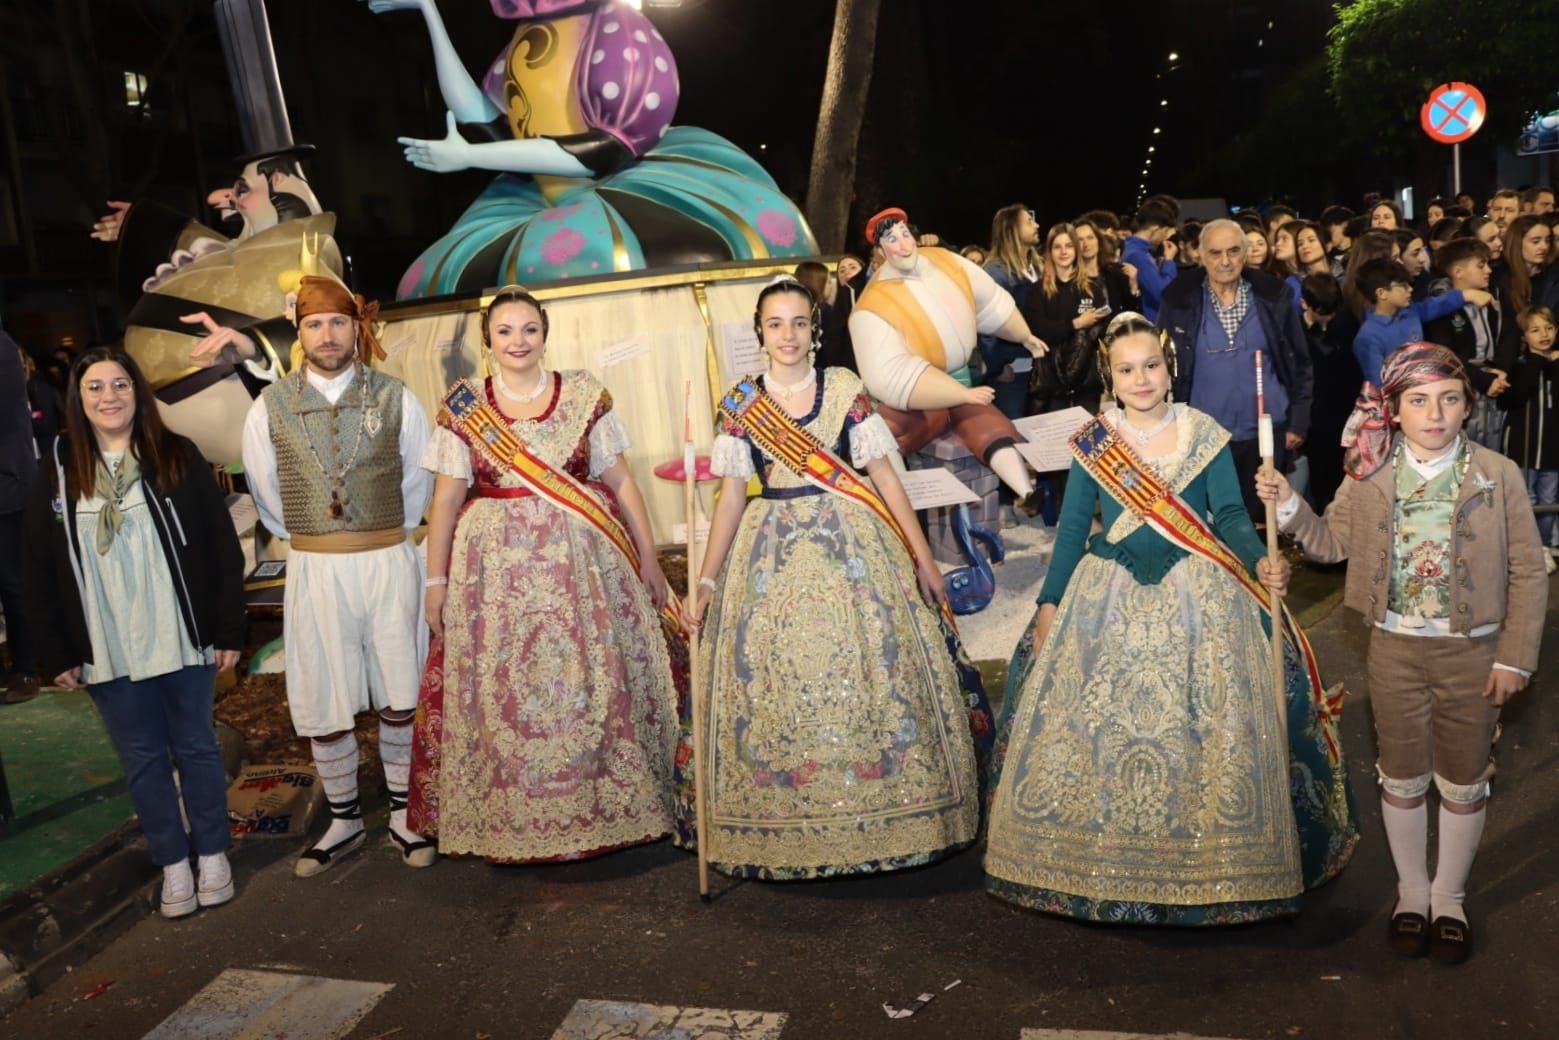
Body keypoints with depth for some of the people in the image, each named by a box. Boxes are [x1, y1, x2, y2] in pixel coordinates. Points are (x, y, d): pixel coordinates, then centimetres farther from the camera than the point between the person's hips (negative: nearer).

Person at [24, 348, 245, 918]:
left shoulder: (178, 458, -3)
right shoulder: (58, 473, 3)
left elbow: (222, 547, -3)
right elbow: (42, 573, 5)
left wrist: (228, 631, -6)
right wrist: (57, 654, 1)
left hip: (182, 640, -1)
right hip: (107, 652, 2)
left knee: (196, 746, 11)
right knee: (142, 758, 11)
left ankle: (212, 853, 27)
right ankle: (172, 864, 24)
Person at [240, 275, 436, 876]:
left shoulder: (395, 399, -1)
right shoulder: (270, 407, 0)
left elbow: (419, 479, 10)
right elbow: (266, 492, 12)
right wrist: (305, 535, 14)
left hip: (389, 561, 0)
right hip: (314, 570, 1)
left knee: (398, 698, 8)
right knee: (322, 707, 6)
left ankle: (403, 815, 23)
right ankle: (343, 821, 24)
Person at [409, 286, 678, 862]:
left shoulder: (585, 395, 3)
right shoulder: (462, 407, 4)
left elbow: (621, 483, 4)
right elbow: (446, 498, 5)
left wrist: (649, 560, 3)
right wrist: (435, 580, 2)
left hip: (583, 562, 0)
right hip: (496, 568, 1)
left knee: (595, 689, 2)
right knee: (501, 698, 3)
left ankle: (610, 808, 19)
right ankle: (511, 821, 19)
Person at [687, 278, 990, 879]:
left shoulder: (844, 391, 2)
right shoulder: (740, 405, 5)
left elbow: (884, 476, 2)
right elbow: (732, 496, 5)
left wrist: (922, 557, 0)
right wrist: (707, 579, 1)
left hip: (852, 546, -1)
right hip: (771, 555, 1)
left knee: (866, 674, 0)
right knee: (776, 684, 3)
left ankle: (881, 816, 16)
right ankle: (789, 828, 18)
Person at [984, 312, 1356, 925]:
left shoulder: (1205, 436, 0)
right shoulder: (1091, 444, 3)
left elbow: (1231, 517, -1)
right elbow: (1072, 528, 6)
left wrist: (1262, 563, -20)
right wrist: (1049, 603, 3)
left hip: (1199, 600, -1)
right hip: (1110, 601, 1)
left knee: (1203, 727, -2)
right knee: (1093, 726, 3)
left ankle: (1205, 864, 15)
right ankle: (1098, 864, 18)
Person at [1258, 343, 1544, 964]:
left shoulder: (1498, 476, -9)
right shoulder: (1371, 474, -4)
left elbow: (1527, 573, -5)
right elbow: (1332, 543, 3)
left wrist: (1514, 657, -7)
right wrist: (1288, 508, -14)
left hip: (1472, 653, -1)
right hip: (1394, 650, 1)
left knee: (1462, 782, 13)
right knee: (1402, 777, 15)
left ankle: (1449, 896, 35)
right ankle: (1412, 891, 36)